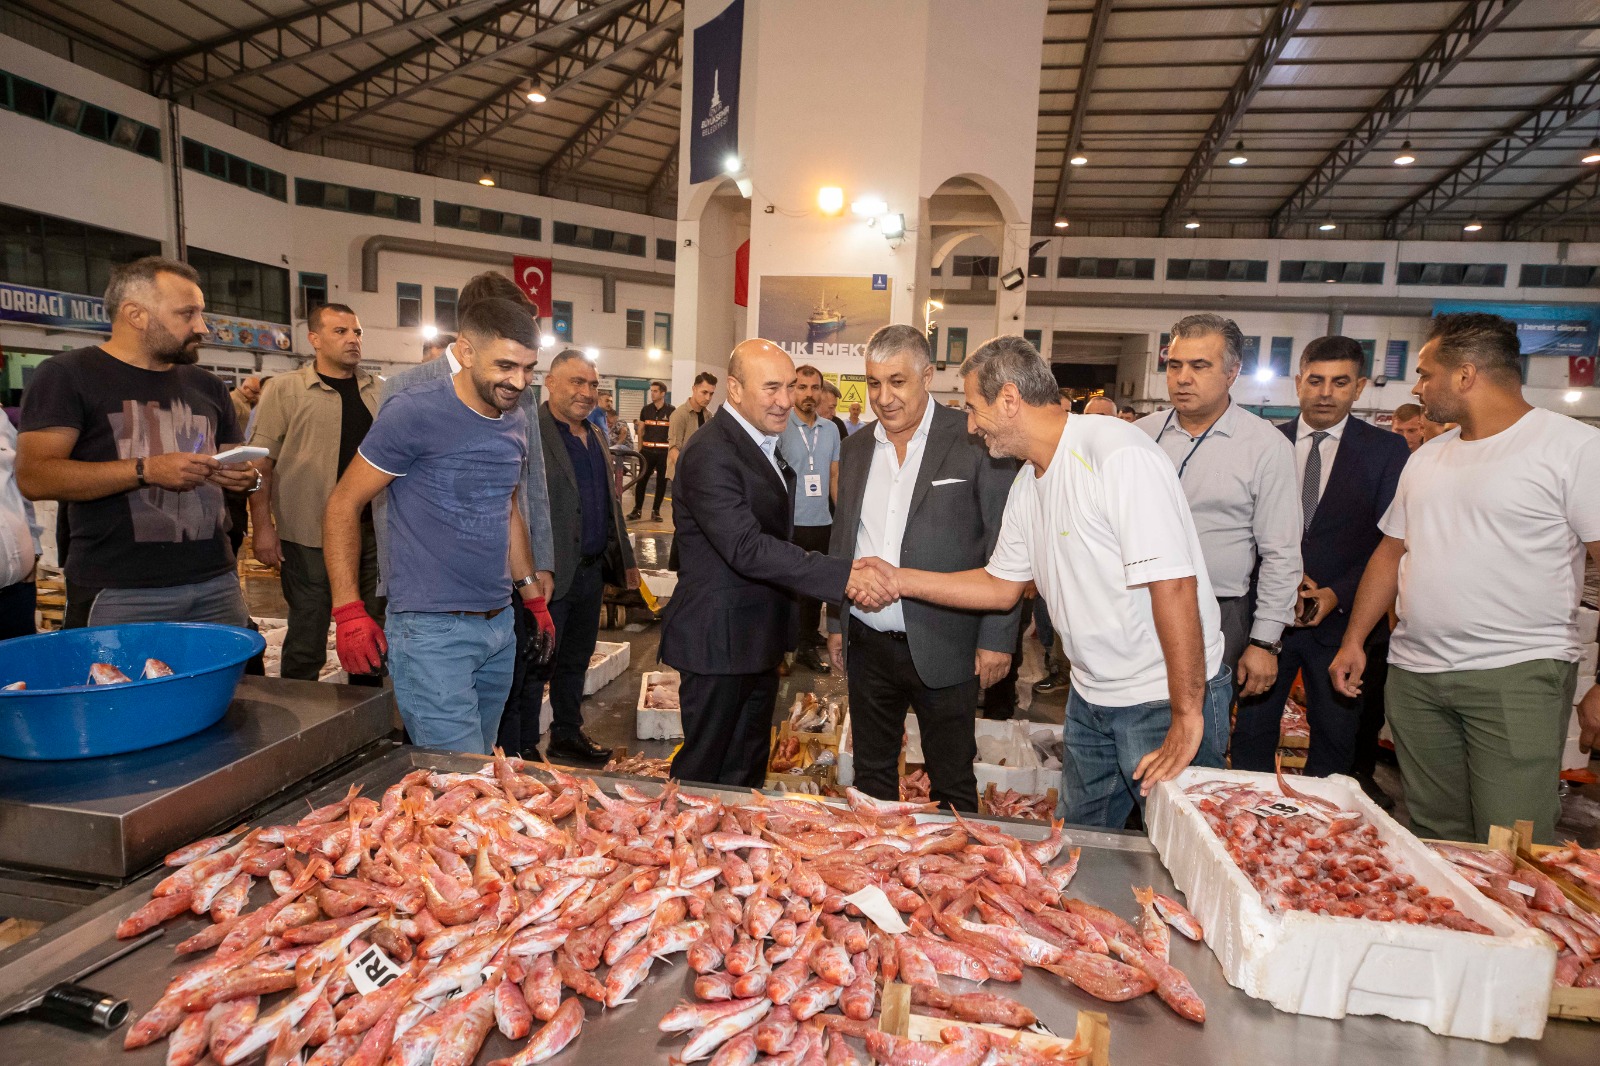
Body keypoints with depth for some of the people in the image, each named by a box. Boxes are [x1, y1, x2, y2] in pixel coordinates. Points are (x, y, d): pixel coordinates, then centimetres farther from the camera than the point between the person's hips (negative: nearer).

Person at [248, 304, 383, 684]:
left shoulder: (379, 391, 11)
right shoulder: (284, 389, -1)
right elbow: (261, 463, -4)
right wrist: (263, 526, -11)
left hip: (372, 531, 4)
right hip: (310, 536, -4)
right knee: (307, 638, 4)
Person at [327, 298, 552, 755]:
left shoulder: (515, 422, 8)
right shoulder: (415, 412, -12)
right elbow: (343, 505, -7)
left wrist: (534, 598, 19)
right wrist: (349, 611, -14)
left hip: (500, 627, 7)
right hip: (431, 631, -7)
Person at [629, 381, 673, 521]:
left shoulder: (671, 410, -1)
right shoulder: (645, 409, 7)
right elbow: (641, 430, 13)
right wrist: (640, 448, 6)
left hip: (664, 451, -2)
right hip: (647, 450, 2)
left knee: (661, 481, 4)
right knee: (641, 480, 1)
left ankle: (655, 510, 14)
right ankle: (637, 509, 11)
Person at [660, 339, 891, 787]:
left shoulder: (765, 443, 11)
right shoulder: (710, 454, -21)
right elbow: (747, 548, -30)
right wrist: (843, 576, -35)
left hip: (758, 642, 9)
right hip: (719, 643, -9)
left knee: (747, 772, 21)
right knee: (703, 772, 7)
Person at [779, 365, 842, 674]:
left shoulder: (830, 429, 8)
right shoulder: (780, 427, -8)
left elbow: (835, 477, 14)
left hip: (822, 523, 5)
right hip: (788, 523, -5)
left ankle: (808, 645, 32)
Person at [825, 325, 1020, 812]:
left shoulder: (976, 440, -9)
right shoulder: (856, 447, 9)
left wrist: (997, 638, -11)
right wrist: (836, 622, 15)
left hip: (941, 646, -5)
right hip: (867, 644, 5)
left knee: (953, 782, 9)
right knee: (872, 774, 18)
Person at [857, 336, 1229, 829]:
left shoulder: (1119, 455, -22)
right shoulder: (1028, 482, 6)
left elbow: (1173, 584, -26)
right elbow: (1002, 585, 13)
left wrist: (1187, 716, -24)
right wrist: (900, 580, 5)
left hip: (1165, 698, -8)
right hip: (1090, 696, 8)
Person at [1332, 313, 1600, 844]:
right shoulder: (1427, 457, 14)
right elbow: (1392, 551, 18)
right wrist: (1353, 640, 11)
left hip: (1518, 675, -5)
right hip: (1414, 675, 6)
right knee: (1436, 841, 12)